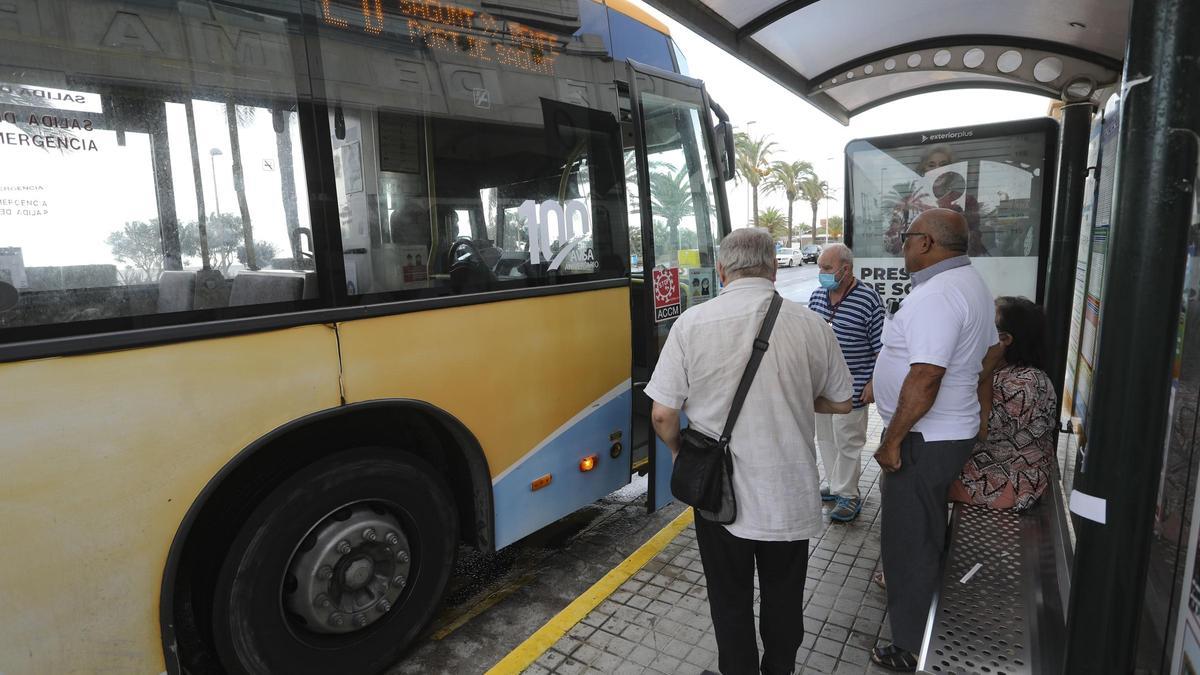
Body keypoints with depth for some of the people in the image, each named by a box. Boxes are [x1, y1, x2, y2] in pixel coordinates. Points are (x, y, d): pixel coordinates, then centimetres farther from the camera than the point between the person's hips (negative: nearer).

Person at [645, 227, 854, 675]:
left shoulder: (692, 323, -14)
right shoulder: (812, 325, -9)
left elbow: (662, 414, -12)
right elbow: (840, 402, 5)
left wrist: (680, 452, 8)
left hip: (719, 491, -2)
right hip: (790, 495, 2)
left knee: (730, 599, 20)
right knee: (784, 599, 24)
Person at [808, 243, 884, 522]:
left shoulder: (868, 299, -14)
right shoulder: (817, 295, 5)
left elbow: (880, 347, -10)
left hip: (851, 388, -6)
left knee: (847, 442, 4)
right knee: (826, 438, 16)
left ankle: (849, 495, 20)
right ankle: (836, 486, 34)